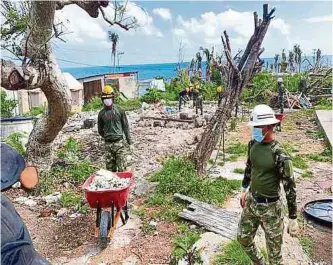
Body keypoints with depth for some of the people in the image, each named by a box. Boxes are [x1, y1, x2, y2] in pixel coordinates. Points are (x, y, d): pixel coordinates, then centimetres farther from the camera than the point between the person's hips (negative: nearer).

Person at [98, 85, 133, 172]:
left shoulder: (119, 111, 1)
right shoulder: (101, 113, 7)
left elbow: (126, 127, 3)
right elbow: (100, 130, 17)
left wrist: (130, 143, 1)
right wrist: (107, 137, 7)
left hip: (120, 143, -2)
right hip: (108, 144, 3)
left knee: (123, 170, -7)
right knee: (110, 170, 8)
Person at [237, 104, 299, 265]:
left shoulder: (280, 155, -24)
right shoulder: (253, 144, -4)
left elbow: (290, 187, -18)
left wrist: (293, 219, -13)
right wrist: (245, 190, 21)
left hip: (270, 207, -7)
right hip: (251, 202, 7)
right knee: (243, 238, 23)